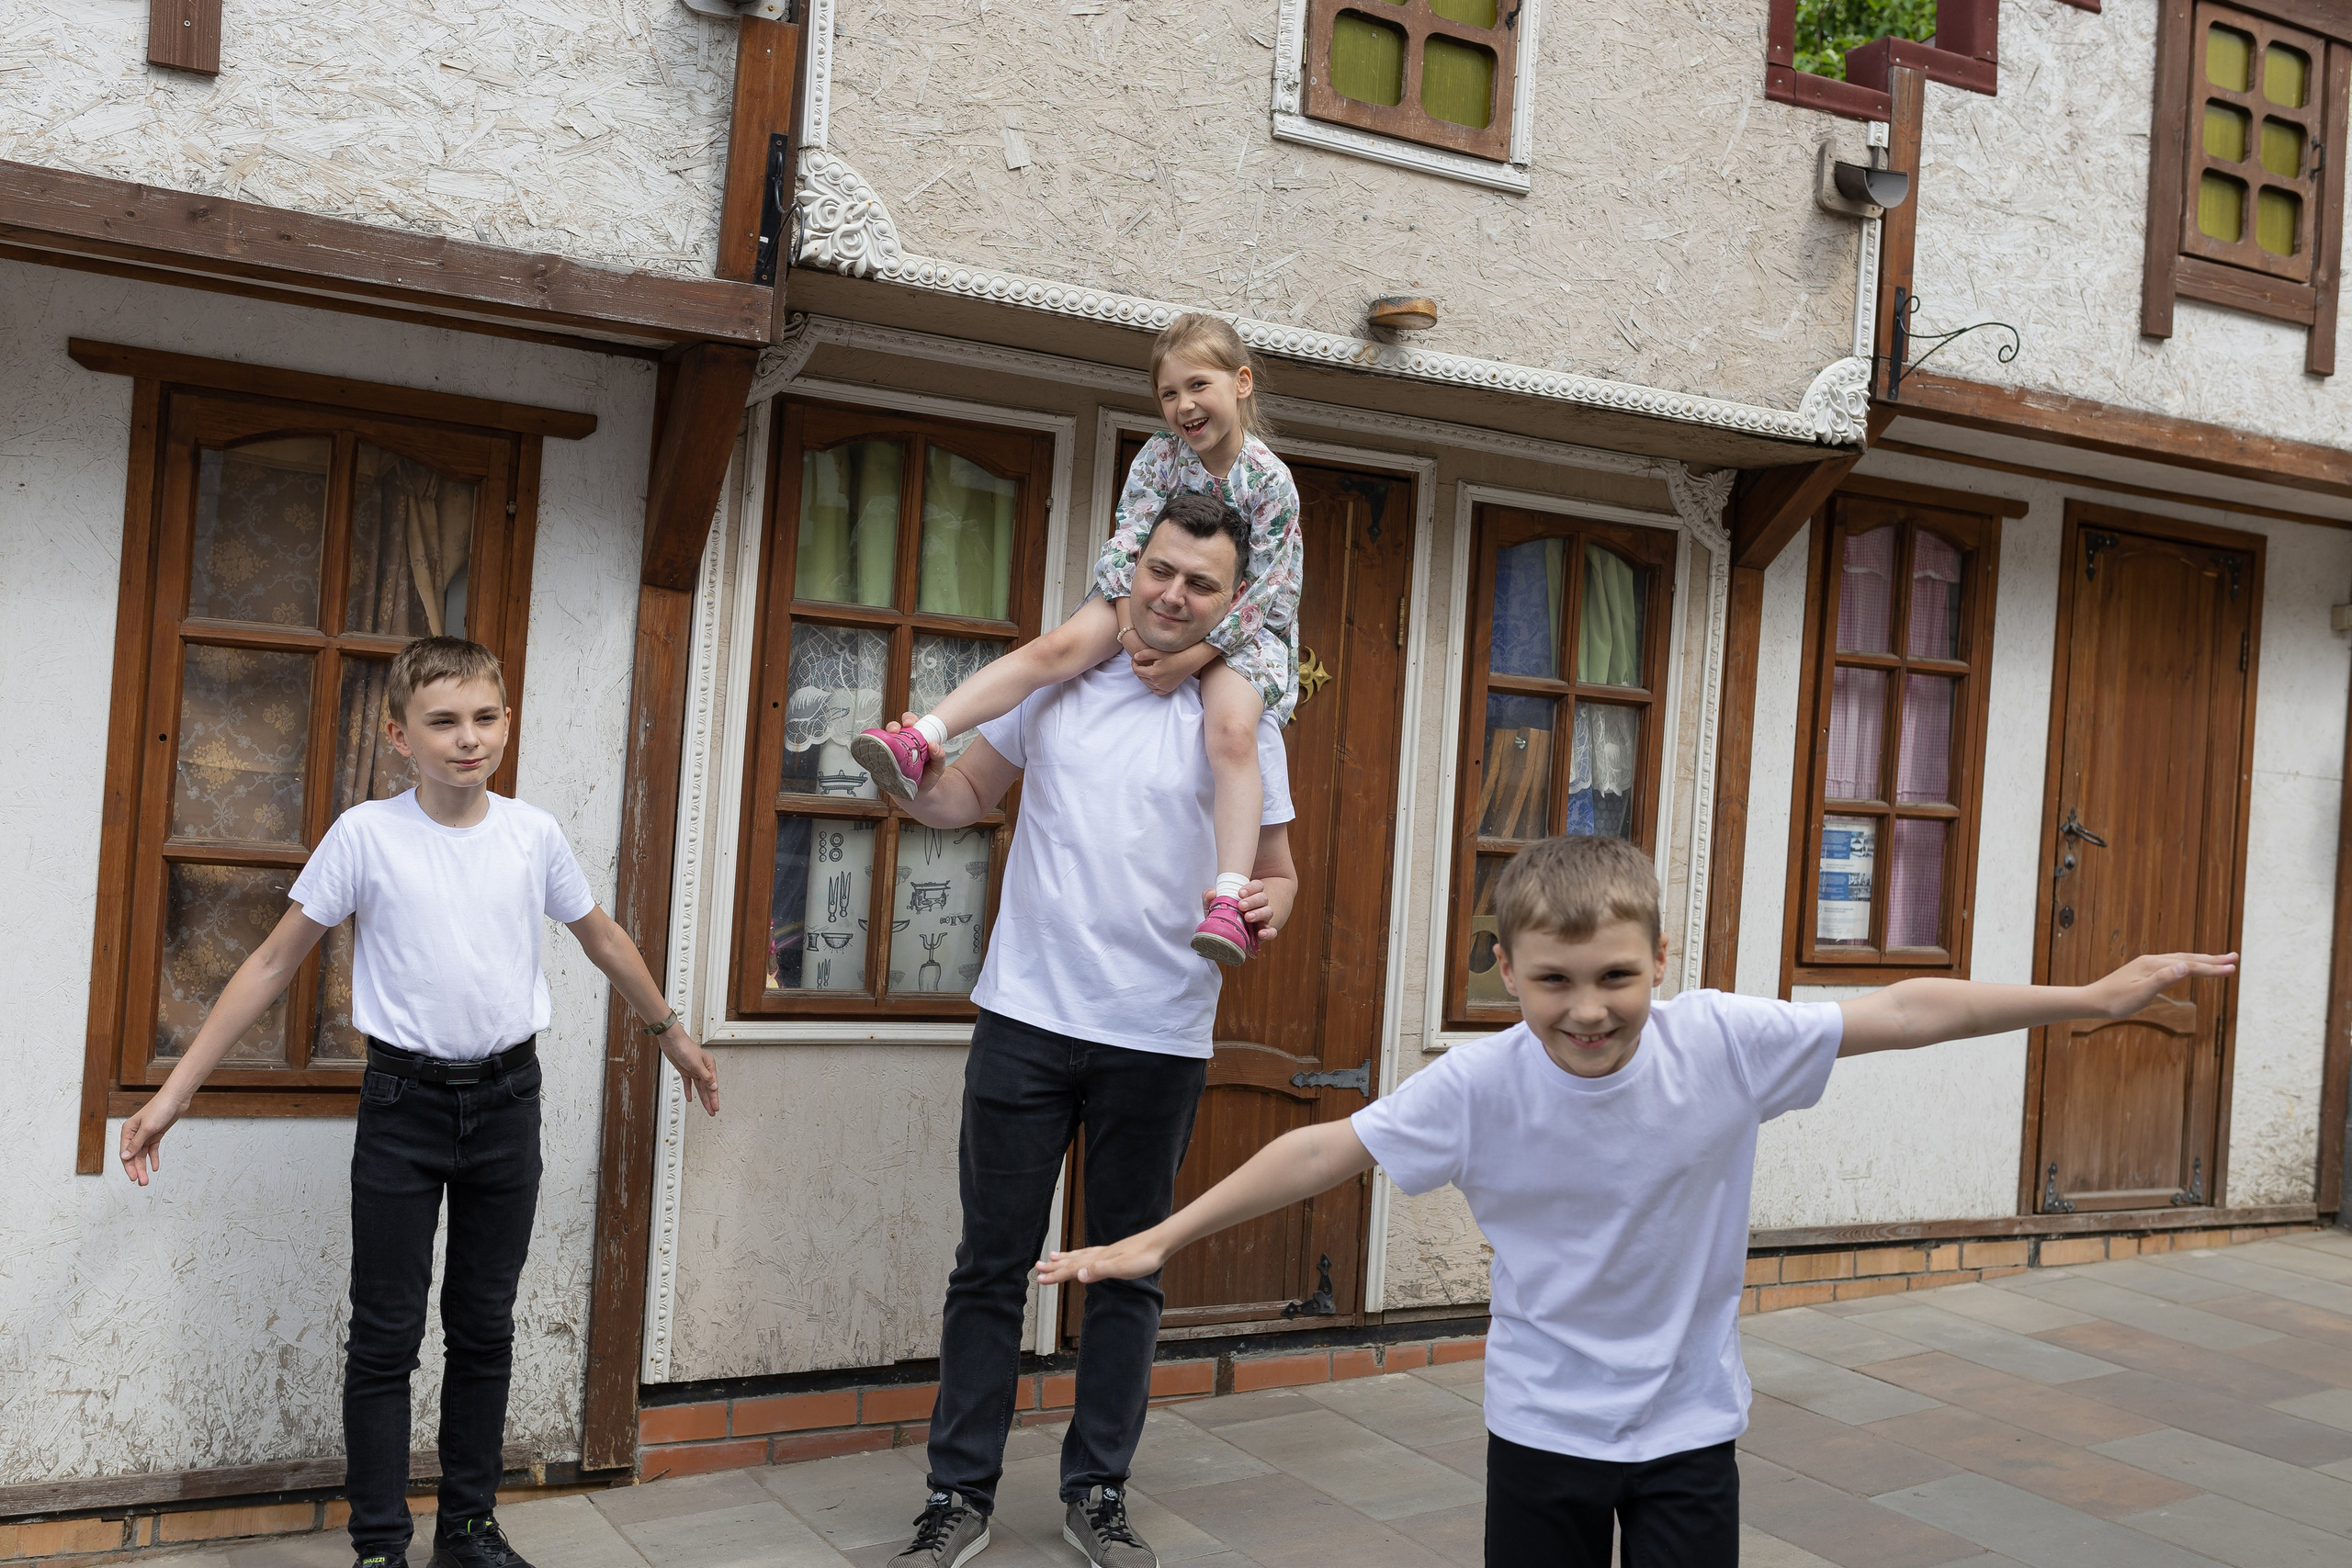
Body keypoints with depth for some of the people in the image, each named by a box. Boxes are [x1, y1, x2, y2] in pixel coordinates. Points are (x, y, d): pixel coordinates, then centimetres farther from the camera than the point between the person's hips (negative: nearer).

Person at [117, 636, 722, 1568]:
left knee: (485, 1327, 12)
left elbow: (604, 941, 15)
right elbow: (274, 963, -2)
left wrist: (672, 1035, 25)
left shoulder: (533, 835, 0)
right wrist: (176, 1090, -4)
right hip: (405, 1099, -2)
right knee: (386, 1335, 3)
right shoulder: (366, 834, -7)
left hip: (505, 1100, 3)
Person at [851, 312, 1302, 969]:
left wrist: (1191, 657, -26)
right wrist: (1131, 626, -25)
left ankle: (1229, 902, -37)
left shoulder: (1270, 480, -16)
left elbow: (1263, 590, -18)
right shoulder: (1160, 455, -6)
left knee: (1233, 732, -32)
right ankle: (920, 742, -31)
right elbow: (1126, 541, -9)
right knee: (1056, 646, -23)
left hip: (1237, 622, -3)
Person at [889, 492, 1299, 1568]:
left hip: (1159, 1037, 0)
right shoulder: (1058, 676, 4)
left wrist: (1268, 902, -17)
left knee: (1128, 1269, 12)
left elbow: (1275, 868, 6)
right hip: (1028, 1018, 1)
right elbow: (970, 793, 13)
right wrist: (917, 785, -9)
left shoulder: (1242, 720, 0)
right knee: (992, 1264, 7)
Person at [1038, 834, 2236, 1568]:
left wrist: (2096, 997, -10)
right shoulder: (1479, 1085, -19)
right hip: (1542, 1422, 0)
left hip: (1689, 1423, 1)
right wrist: (1161, 1238, -16)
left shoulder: (1723, 1043, -18)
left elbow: (1903, 1013, -12)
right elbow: (1325, 1151, -16)